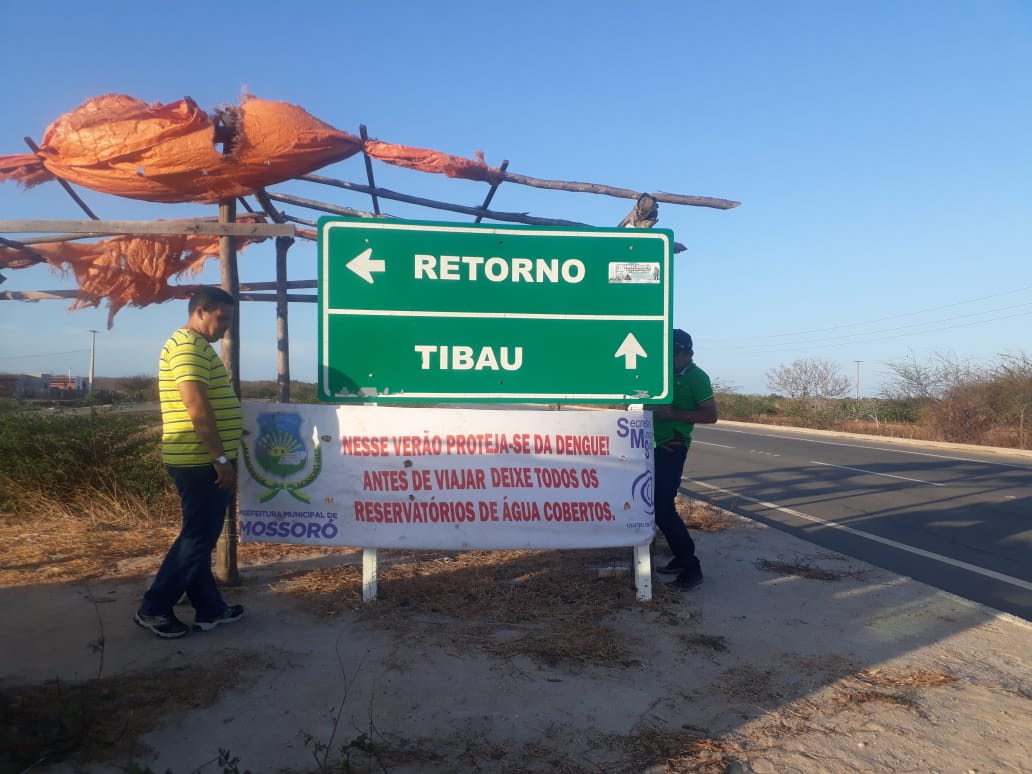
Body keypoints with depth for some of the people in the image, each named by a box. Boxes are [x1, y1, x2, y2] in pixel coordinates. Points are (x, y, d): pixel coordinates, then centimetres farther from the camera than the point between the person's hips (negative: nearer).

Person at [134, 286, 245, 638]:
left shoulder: (195, 345, 18)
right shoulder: (189, 345, -15)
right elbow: (197, 407, -23)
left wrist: (219, 455, 23)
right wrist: (221, 457, -21)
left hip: (200, 460, 11)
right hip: (201, 461, -11)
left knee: (201, 536, 14)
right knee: (198, 537, -2)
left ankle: (209, 609, 22)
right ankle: (153, 608, 9)